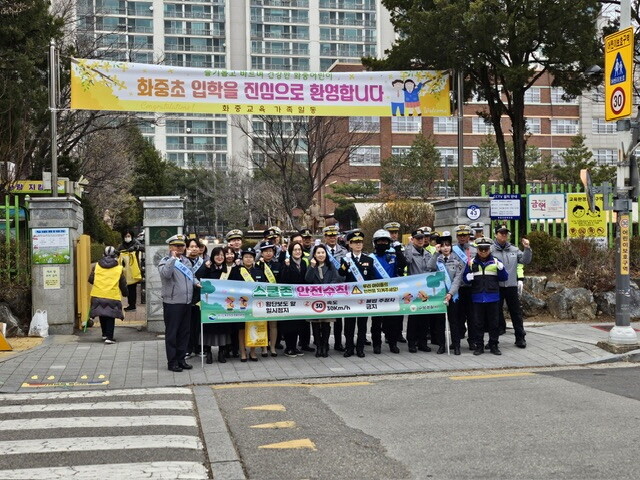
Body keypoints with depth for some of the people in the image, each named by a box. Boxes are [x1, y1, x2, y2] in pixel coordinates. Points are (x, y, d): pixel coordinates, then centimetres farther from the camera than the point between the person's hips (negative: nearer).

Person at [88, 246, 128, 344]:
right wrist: (125, 293, 23)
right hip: (113, 296, -2)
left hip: (98, 296, 3)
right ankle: (109, 337, -5)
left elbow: (90, 279, 8)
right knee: (110, 317, 3)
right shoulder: (119, 268, 0)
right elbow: (123, 284, 5)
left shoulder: (96, 266, 4)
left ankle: (104, 334, 29)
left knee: (102, 315, 19)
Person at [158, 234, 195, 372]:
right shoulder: (165, 261, -6)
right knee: (171, 333, 0)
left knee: (184, 332, 11)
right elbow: (165, 274, -27)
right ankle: (172, 362, 6)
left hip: (187, 302, 7)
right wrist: (173, 258, -22)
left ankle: (181, 359, 20)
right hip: (172, 303, -7)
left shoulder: (186, 261, 15)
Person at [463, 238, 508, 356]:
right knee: (478, 323, 5)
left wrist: (501, 269, -15)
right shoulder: (472, 263, 5)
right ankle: (479, 345, 13)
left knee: (494, 323, 5)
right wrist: (468, 278, -16)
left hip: (493, 297, 0)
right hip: (477, 298, 0)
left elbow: (504, 278, 2)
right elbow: (465, 279, 7)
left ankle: (494, 345, 15)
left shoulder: (495, 262, 4)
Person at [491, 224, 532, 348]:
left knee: (516, 312, 8)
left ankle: (520, 338, 17)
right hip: (496, 287, -3)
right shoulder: (490, 249, -5)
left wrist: (527, 248, -2)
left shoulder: (514, 250, 10)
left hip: (511, 286, 3)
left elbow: (525, 261, 10)